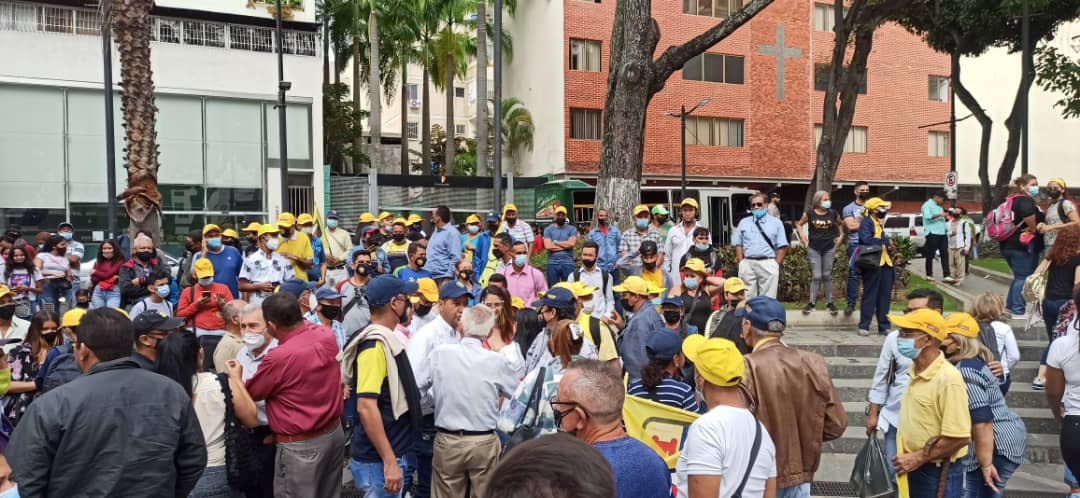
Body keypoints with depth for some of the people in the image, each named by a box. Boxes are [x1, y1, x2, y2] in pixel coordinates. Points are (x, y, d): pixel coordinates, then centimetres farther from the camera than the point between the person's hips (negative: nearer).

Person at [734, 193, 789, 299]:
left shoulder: (776, 222, 10)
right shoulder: (743, 222, 15)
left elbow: (782, 246, 6)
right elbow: (738, 245, 12)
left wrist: (776, 265, -4)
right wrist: (741, 263, 1)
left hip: (768, 264, -1)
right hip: (747, 264, 2)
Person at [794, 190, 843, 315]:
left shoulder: (833, 214, 3)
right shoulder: (810, 214, -3)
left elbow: (841, 224, 21)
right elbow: (799, 224, 12)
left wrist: (841, 236, 11)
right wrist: (802, 236, 2)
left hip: (829, 249, 2)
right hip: (814, 249, -2)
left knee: (827, 276, 7)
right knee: (816, 276, -4)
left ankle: (829, 303, 14)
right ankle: (812, 303, 4)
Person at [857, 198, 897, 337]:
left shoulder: (880, 223, 22)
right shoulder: (866, 222, -6)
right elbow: (866, 240, -22)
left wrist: (889, 246, 4)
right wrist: (885, 241, -13)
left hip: (885, 263, 8)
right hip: (872, 263, -8)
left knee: (885, 296, 8)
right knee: (870, 295, -6)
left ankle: (883, 326, 14)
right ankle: (864, 326, -1)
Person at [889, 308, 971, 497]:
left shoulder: (948, 378, -20)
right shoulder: (916, 371, 6)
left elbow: (960, 437, -23)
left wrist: (917, 458, -18)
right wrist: (906, 459, 12)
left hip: (938, 475, -8)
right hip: (913, 470, 8)